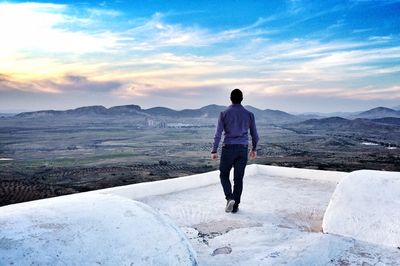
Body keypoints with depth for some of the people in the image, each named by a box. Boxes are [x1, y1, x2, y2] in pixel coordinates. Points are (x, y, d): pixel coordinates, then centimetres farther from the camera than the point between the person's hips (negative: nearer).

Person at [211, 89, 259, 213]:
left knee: (224, 175, 14)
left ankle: (229, 198, -7)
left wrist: (214, 151, -3)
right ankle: (235, 206, 12)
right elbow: (254, 134, 9)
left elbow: (218, 134, -7)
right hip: (243, 150, 2)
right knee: (238, 178, 8)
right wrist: (254, 149, 23)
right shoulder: (249, 114, 4)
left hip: (228, 149, -2)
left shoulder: (224, 114, -3)